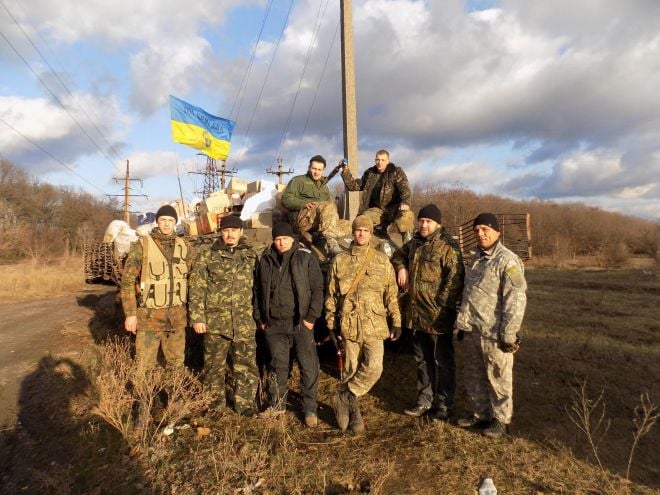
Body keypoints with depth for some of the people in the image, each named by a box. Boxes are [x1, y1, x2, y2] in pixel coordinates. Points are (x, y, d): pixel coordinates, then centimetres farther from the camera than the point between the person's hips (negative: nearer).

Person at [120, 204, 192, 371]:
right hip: (150, 314, -3)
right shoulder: (142, 245, -7)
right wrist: (130, 313, -10)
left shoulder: (184, 246, 4)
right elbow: (127, 280, -7)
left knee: (177, 363, 14)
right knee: (145, 364, 2)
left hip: (177, 314, 3)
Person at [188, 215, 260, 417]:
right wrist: (197, 317, -8)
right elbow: (197, 290, -2)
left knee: (246, 364, 6)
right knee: (214, 365, 10)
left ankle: (245, 402, 22)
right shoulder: (207, 256, 0)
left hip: (244, 322, 2)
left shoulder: (251, 256, 8)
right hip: (215, 321, -1)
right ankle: (215, 403, 28)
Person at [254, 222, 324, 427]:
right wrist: (259, 318, 10)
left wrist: (311, 316, -10)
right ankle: (277, 404, 30)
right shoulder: (265, 260, 7)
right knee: (277, 365, 14)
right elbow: (259, 291, 14)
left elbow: (317, 288, -5)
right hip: (274, 323, 3)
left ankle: (310, 408, 16)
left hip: (301, 323, -3)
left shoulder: (305, 257, -4)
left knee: (309, 366, 1)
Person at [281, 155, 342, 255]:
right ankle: (331, 242, -42)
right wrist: (304, 204, -16)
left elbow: (332, 201, 26)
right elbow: (286, 199, 0)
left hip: (319, 223, 6)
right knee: (327, 206, -30)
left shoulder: (324, 186, 31)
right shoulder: (298, 180, 13)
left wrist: (334, 213, 1)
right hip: (301, 218, -6)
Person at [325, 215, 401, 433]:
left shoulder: (382, 260, 3)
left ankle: (344, 397, 7)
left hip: (374, 324, 0)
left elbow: (391, 294, 5)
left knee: (374, 367, -14)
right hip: (349, 324, 1)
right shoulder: (340, 261, 5)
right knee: (352, 370, 9)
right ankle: (353, 409, 26)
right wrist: (331, 321, 6)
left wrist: (396, 322, 2)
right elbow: (332, 294, 8)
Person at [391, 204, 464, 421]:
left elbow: (454, 279, -20)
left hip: (438, 317, -7)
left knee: (443, 362, 9)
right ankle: (425, 400, 34)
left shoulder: (447, 247, -14)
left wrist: (443, 305, -21)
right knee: (422, 361, 19)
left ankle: (444, 405, 23)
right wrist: (401, 267, 12)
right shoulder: (414, 244, 11)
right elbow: (398, 255, 32)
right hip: (417, 315, 8)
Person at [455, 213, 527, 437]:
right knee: (474, 376, 18)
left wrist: (508, 334, -20)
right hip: (471, 331, 8)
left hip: (493, 334, -8)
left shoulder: (507, 261, -13)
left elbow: (515, 300, -18)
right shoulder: (476, 259, 14)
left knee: (498, 379, 7)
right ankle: (480, 414, 35)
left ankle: (500, 419, 24)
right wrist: (463, 324, 21)